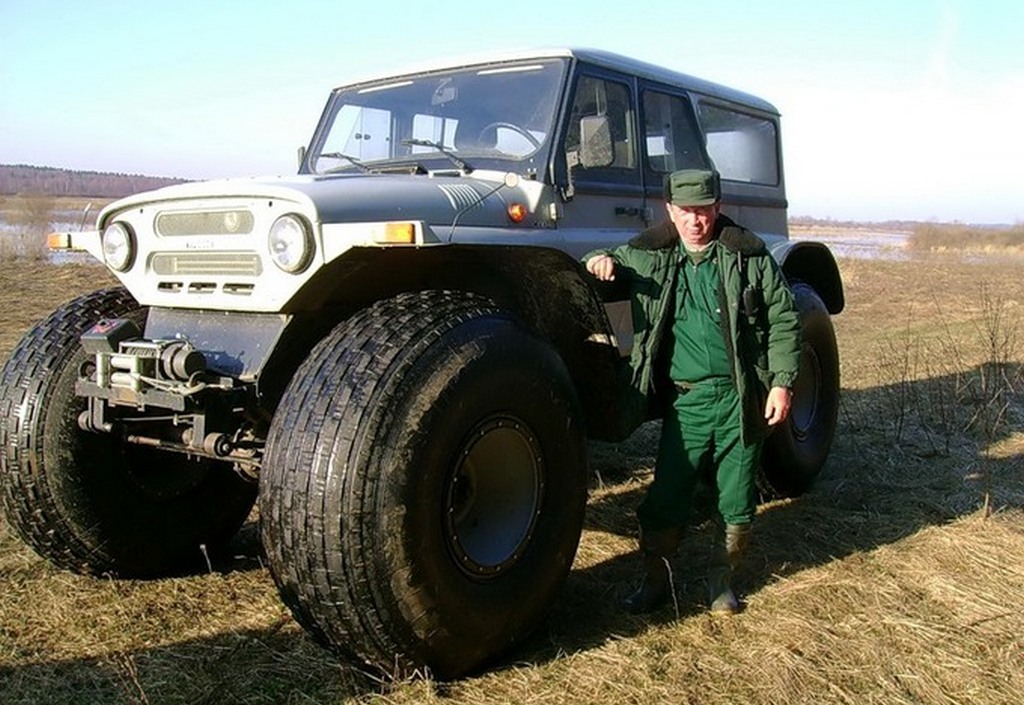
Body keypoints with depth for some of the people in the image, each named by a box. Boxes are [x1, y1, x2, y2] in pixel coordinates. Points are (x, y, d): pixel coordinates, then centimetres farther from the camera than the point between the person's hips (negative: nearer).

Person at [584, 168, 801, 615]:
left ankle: (721, 580, 29)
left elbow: (783, 321, 2)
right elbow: (615, 264, 16)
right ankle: (656, 580, 21)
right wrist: (600, 261, -9)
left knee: (737, 502, 9)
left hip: (741, 399, -1)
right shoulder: (650, 256, 5)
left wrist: (781, 383, -6)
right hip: (685, 400, 1)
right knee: (664, 499, 3)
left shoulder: (750, 256, -1)